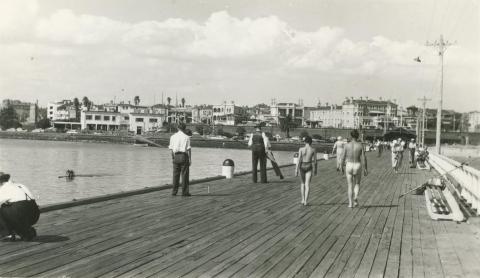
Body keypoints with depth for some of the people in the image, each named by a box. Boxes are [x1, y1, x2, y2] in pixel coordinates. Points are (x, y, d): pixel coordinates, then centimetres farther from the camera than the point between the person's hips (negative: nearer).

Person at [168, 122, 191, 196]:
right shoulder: (186, 137, -4)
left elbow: (171, 149, 7)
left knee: (175, 174, 9)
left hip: (176, 156, 3)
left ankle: (174, 191, 11)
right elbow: (188, 149, -6)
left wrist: (172, 158, 13)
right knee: (184, 174, 1)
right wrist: (190, 159, -2)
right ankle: (184, 192, 1)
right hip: (184, 156, -3)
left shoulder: (173, 137, 6)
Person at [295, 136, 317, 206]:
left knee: (303, 182, 20)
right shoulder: (313, 150, -7)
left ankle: (303, 199, 17)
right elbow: (314, 161, -4)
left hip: (302, 166, 1)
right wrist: (315, 170, 8)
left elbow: (299, 160, -10)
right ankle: (305, 201, -8)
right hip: (309, 167, -1)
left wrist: (296, 170, -6)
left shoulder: (301, 149, -8)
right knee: (307, 184, 0)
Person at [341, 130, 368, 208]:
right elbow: (364, 158, -8)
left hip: (349, 166, 0)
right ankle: (355, 197, -8)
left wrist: (342, 167, 12)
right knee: (357, 184, 18)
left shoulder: (347, 145, -4)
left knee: (350, 185, 10)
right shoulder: (360, 145, -6)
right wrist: (365, 169, 0)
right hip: (358, 166, 0)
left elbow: (343, 158, -1)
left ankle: (350, 203, 7)